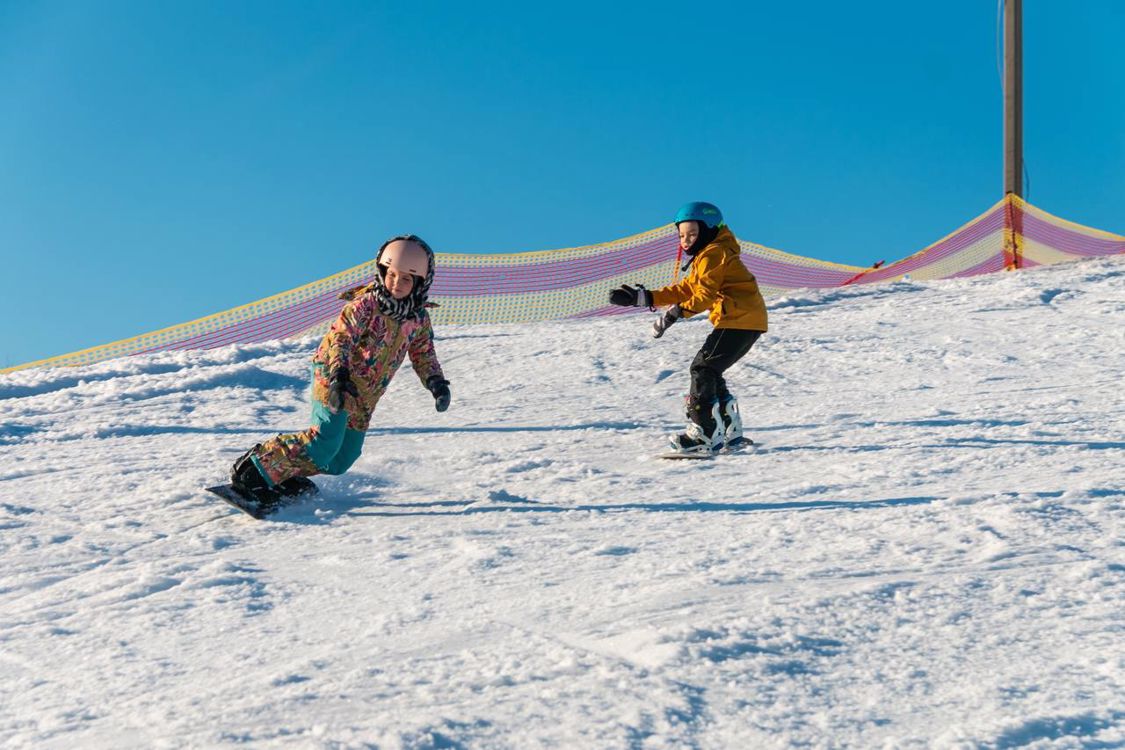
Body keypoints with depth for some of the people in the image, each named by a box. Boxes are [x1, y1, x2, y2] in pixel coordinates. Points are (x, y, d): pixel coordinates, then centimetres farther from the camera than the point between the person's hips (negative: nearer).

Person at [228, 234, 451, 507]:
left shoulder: (419, 318, 5)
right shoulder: (366, 304, -15)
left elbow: (424, 355, 16)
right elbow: (341, 336, -24)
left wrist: (437, 382, -2)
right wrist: (340, 373, -40)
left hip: (364, 396, 7)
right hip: (333, 379, -7)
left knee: (342, 459, 5)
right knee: (326, 441, -25)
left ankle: (285, 476, 21)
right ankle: (255, 470, -18)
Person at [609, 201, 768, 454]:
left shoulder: (713, 253, -9)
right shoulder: (706, 256, 24)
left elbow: (706, 293, -23)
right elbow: (686, 290, 23)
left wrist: (679, 311, -33)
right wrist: (644, 297, 18)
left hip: (740, 320, -11)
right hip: (746, 321, 11)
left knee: (703, 369, -13)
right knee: (708, 372, 15)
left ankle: (704, 433, -16)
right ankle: (730, 431, 19)